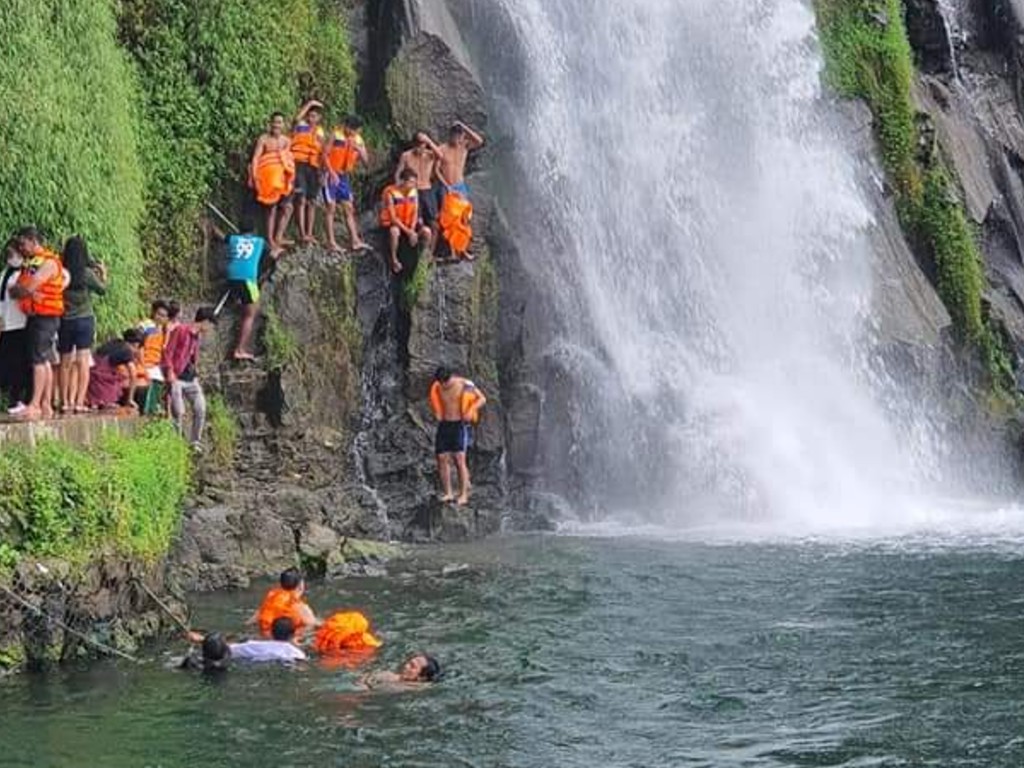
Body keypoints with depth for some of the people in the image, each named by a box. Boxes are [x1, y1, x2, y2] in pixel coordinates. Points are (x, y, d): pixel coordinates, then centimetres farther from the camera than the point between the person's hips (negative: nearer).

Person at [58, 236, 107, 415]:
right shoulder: (87, 273, -10)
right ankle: (79, 402, -10)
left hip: (64, 321, 3)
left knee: (65, 363, 12)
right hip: (84, 320, -3)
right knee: (83, 361, -3)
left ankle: (65, 402, 17)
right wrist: (103, 275, 24)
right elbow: (102, 290, 5)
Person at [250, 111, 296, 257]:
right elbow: (255, 159, -9)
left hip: (283, 179, 4)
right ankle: (271, 243, 2)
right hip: (268, 179, -4)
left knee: (287, 207, -10)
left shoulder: (287, 141, 11)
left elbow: (290, 159, 15)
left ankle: (278, 239, -4)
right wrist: (254, 177, -19)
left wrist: (292, 178, 5)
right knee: (271, 209, -2)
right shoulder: (264, 139, -3)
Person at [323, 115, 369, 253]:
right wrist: (332, 173, -17)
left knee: (349, 208, 5)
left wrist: (359, 150, -16)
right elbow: (325, 155, -10)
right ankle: (331, 242, -4)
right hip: (332, 176, -5)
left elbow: (366, 161, 3)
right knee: (331, 208, -5)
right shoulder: (336, 135, -8)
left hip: (345, 176, 5)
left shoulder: (358, 140, 5)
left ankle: (355, 240, 5)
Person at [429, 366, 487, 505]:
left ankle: (464, 495, -12)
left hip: (460, 425, -5)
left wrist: (471, 410, -19)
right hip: (444, 425, 5)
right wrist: (437, 414, 5)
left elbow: (482, 399, -4)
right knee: (442, 459, -1)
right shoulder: (437, 387, 3)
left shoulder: (465, 384, -11)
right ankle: (447, 494, 7)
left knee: (460, 459, -13)